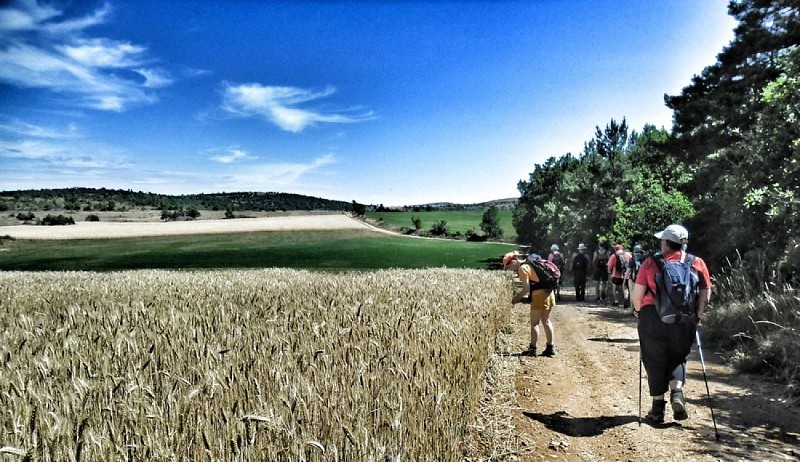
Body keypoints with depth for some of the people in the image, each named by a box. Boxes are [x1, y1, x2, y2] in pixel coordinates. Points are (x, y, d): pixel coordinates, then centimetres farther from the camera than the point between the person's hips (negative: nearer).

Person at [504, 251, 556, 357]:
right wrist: (520, 296, 15)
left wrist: (516, 298, -3)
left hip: (540, 296, -9)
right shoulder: (529, 264, 18)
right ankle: (550, 347, 22)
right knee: (546, 321, 17)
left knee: (534, 323, 0)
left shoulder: (522, 268, -10)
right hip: (548, 292, 9)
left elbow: (526, 288, -16)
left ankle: (532, 349, 5)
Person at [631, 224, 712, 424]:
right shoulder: (697, 263, 2)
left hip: (653, 317, -2)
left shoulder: (651, 263, -4)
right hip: (685, 321, 2)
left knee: (655, 362, 11)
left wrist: (639, 310, 13)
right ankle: (677, 392, -1)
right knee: (678, 358, 22)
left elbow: (637, 294, -6)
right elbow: (705, 294, 2)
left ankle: (658, 408, 18)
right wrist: (696, 316, 15)